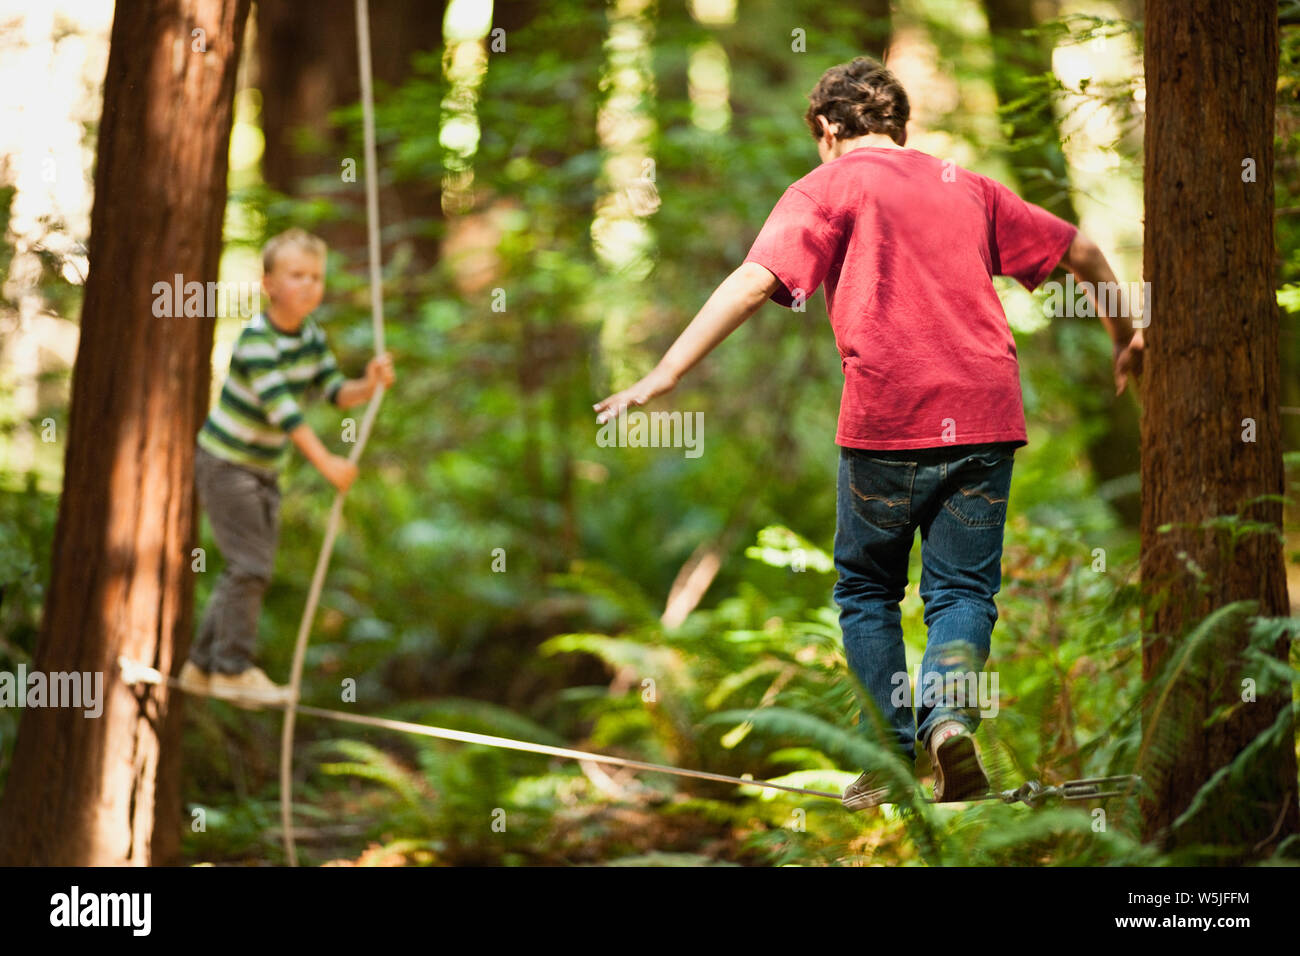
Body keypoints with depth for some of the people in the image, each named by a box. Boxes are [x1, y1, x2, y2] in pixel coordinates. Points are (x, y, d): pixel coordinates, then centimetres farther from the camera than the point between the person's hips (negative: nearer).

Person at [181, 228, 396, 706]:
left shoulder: (310, 335, 0)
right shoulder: (256, 340, -24)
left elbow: (336, 391, -4)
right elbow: (280, 408, -32)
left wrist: (369, 386, -26)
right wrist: (326, 462, -37)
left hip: (266, 468, 8)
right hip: (227, 463, -8)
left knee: (249, 570, 11)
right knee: (249, 564, -13)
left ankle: (202, 665, 20)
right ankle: (233, 667, -5)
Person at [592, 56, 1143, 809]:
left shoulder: (829, 187, 6)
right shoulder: (964, 184, 20)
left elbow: (754, 282, -9)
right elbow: (1082, 252, 25)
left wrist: (663, 377, -12)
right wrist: (1127, 338, 41)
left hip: (888, 417, -3)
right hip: (986, 411, 3)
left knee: (868, 588, 15)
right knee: (963, 588, 8)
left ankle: (891, 761, 11)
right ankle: (951, 713, -19)